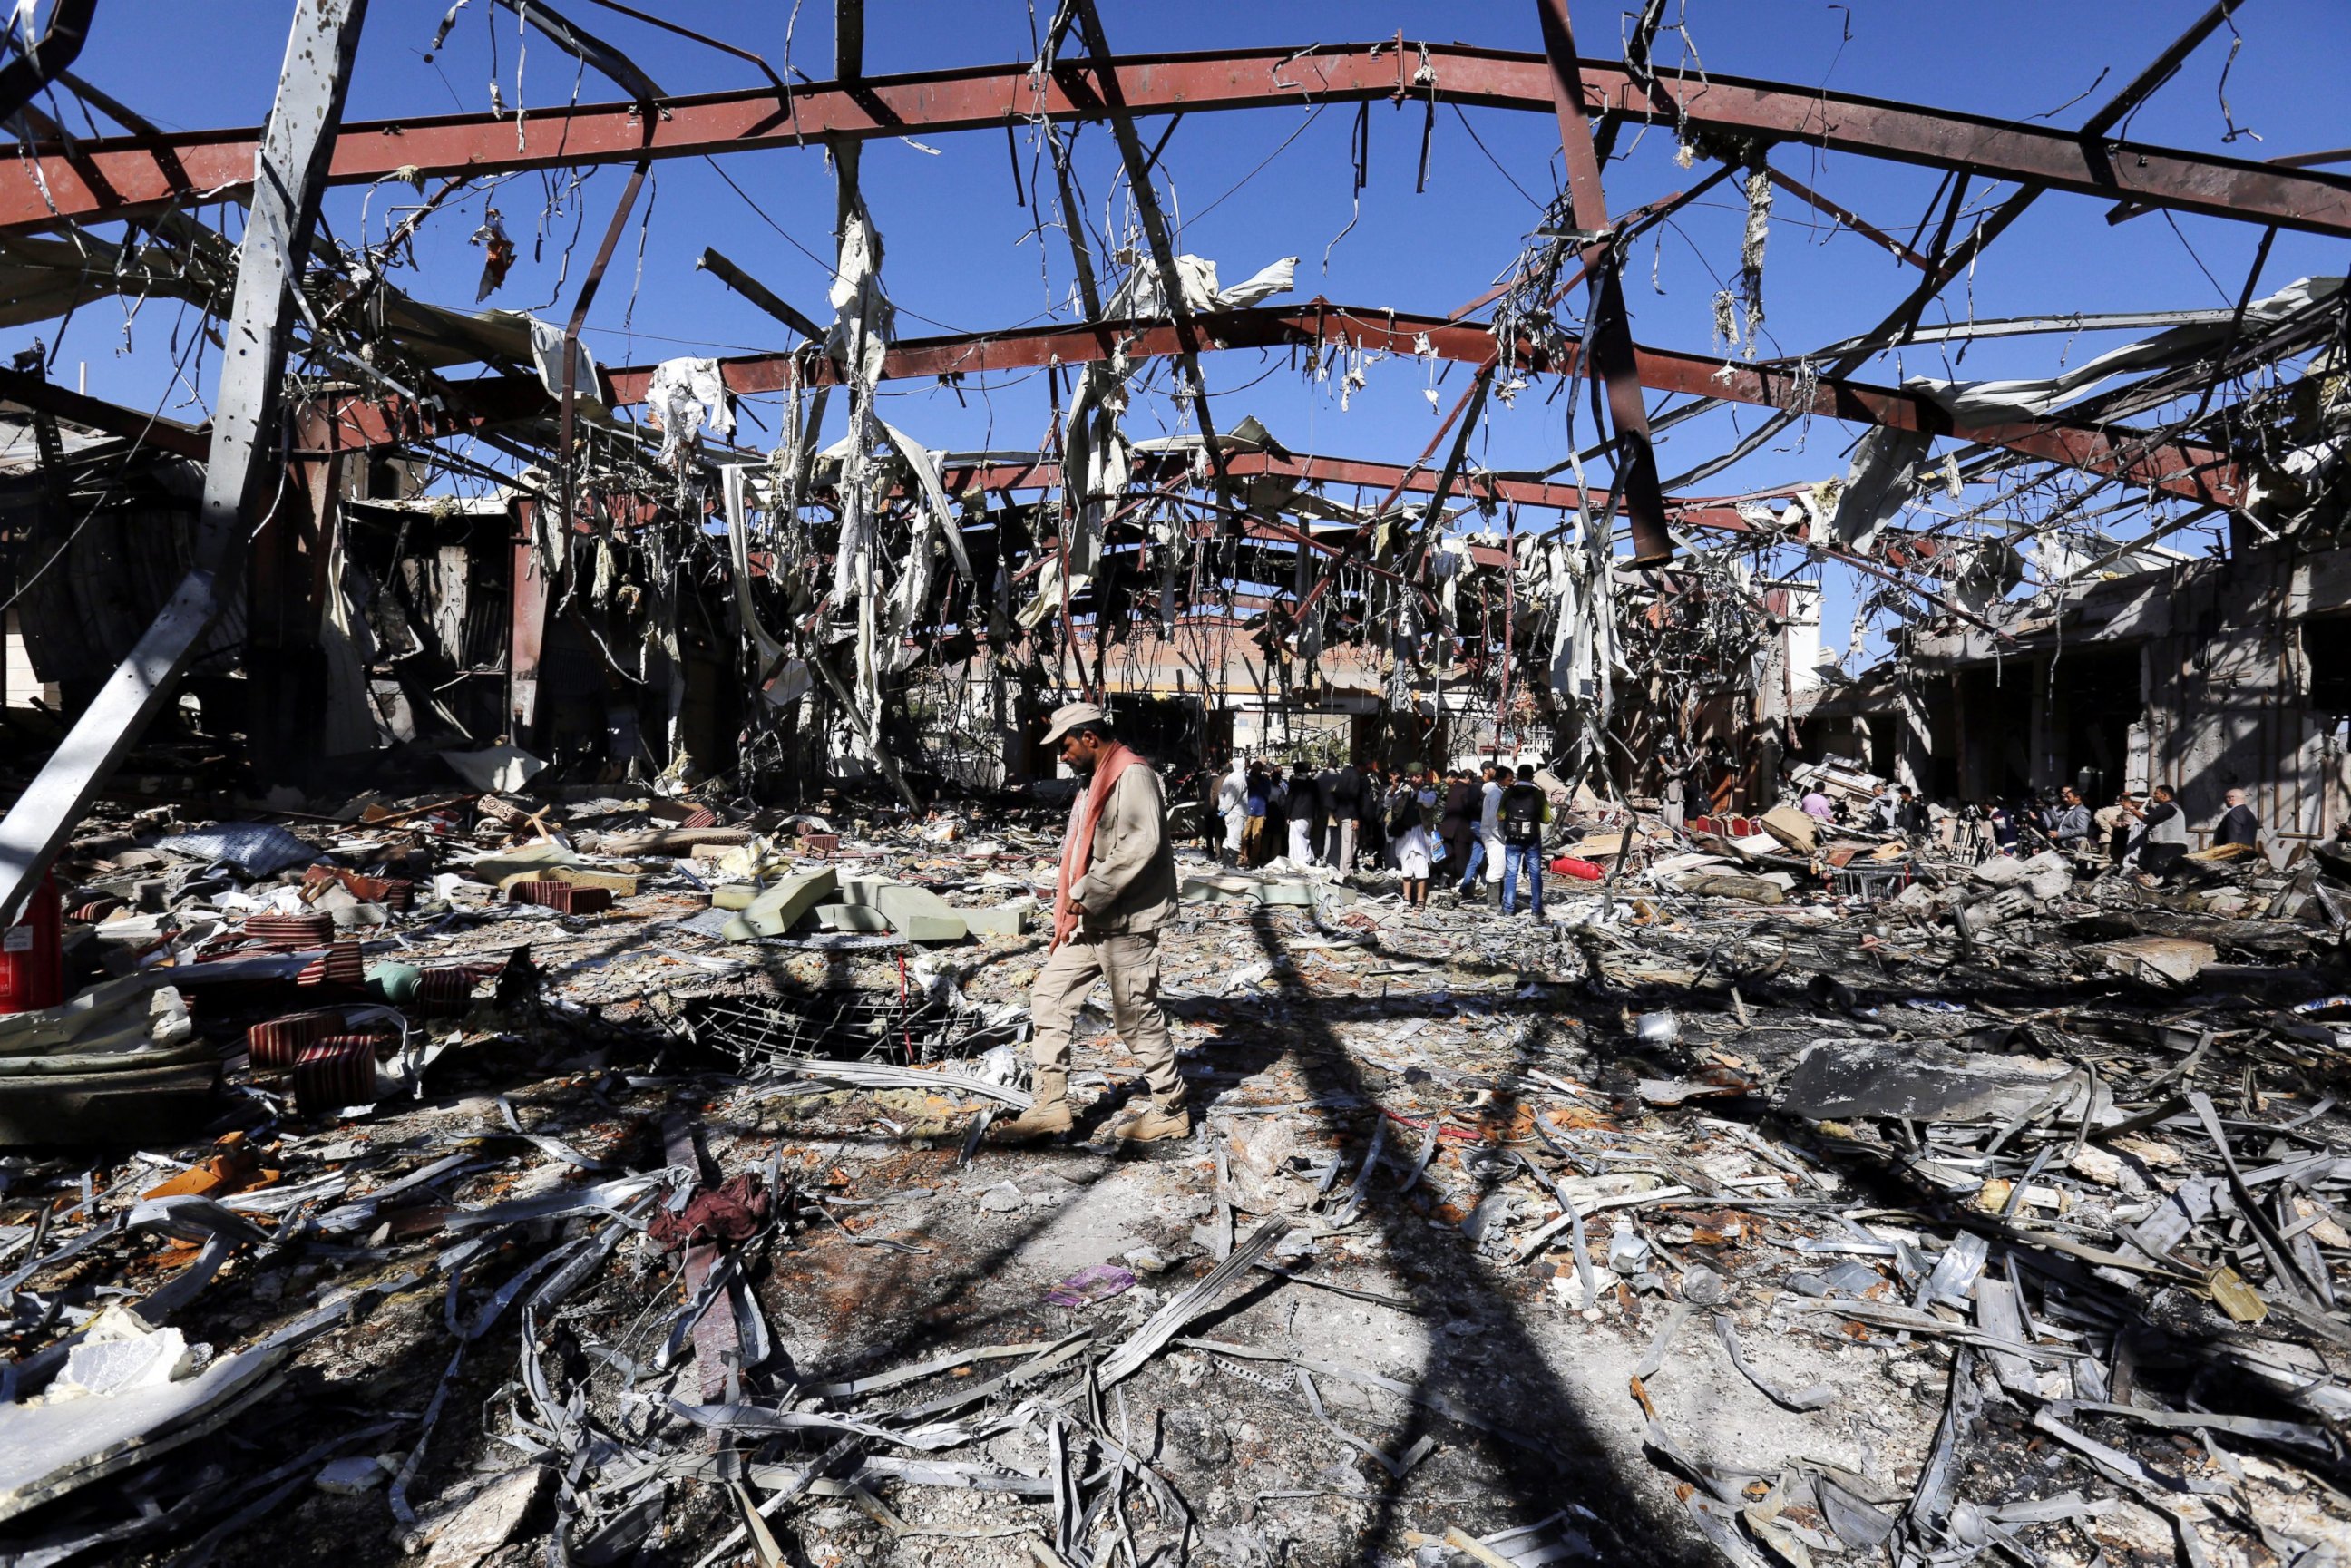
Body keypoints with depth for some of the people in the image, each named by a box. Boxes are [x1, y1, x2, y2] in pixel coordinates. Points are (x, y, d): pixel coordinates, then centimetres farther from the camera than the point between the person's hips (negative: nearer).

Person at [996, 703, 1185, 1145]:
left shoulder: (1133, 775, -13)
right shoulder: (1096, 780, 18)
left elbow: (1141, 845, -26)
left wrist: (1087, 893, -23)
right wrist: (1067, 915, 16)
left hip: (1125, 923, -10)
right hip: (1089, 922, 10)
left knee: (1137, 1017, -1)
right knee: (1049, 996, 10)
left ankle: (1170, 1112, 15)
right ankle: (1050, 1105, 16)